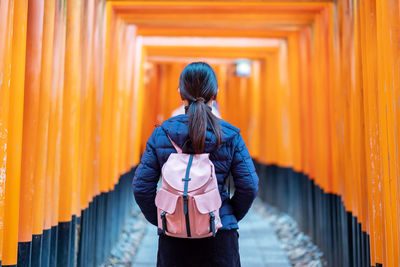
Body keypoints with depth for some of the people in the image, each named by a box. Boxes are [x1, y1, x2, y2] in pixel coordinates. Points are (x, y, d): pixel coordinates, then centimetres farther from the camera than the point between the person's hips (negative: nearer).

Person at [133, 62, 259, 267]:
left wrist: (159, 219, 11)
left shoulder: (162, 133, -2)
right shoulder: (229, 135, -3)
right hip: (219, 234, -1)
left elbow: (141, 187, -2)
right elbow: (249, 186, -3)